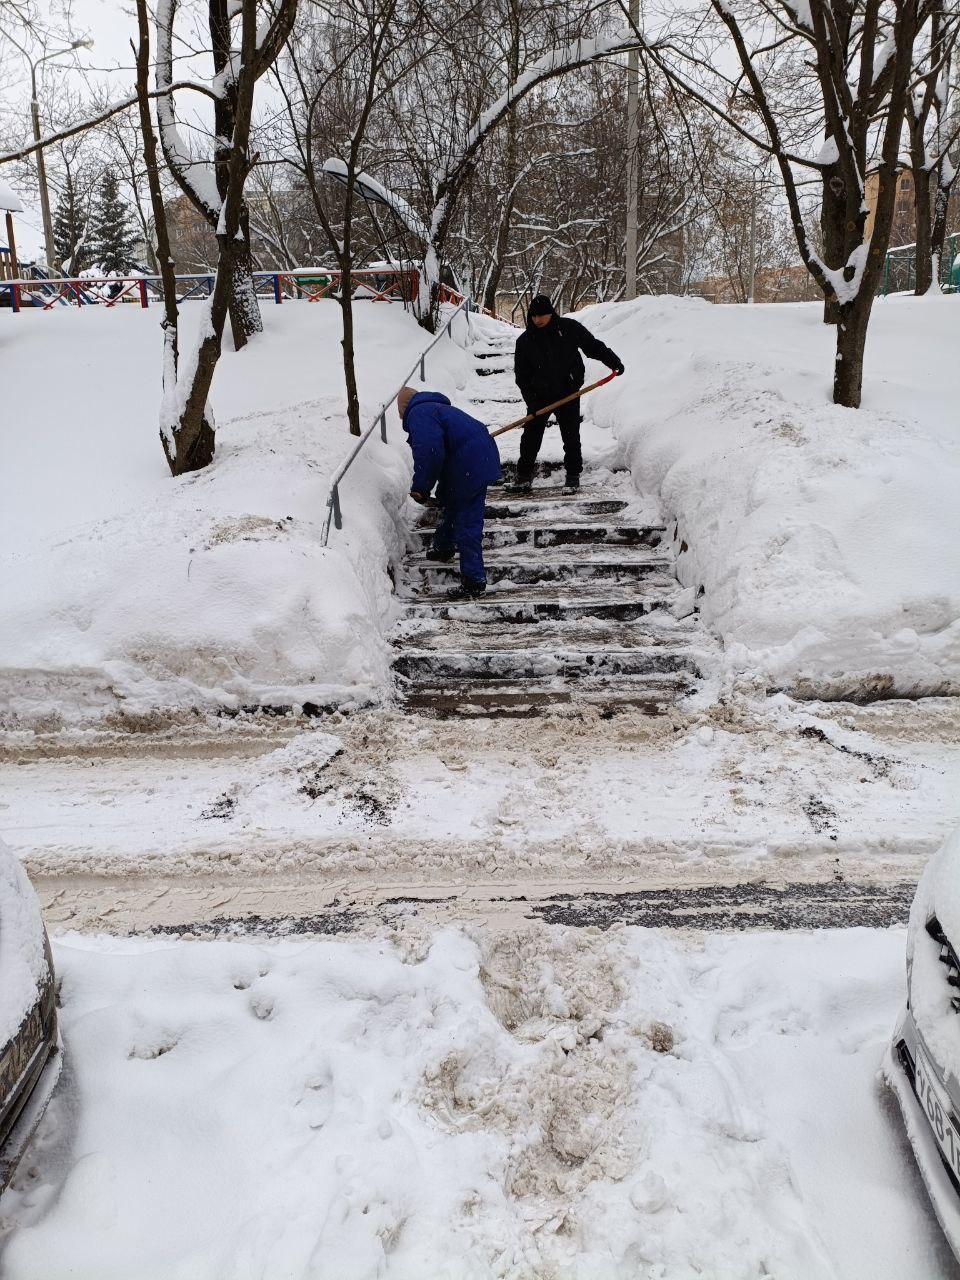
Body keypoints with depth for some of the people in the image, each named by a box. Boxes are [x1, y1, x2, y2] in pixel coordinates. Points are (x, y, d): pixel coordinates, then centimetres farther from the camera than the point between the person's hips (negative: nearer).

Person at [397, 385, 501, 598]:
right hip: (483, 458, 10)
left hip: (470, 466, -10)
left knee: (467, 524, -4)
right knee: (452, 505, 29)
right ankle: (443, 548, 50)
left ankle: (474, 581, -1)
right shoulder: (435, 407, 25)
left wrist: (420, 487, -13)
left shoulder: (418, 414, -9)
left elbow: (430, 452, -25)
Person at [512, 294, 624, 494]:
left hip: (568, 393, -1)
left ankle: (573, 475, 12)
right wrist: (530, 398, -12)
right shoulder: (525, 341, -6)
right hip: (540, 395, 1)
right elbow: (521, 374, -4)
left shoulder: (569, 328, -8)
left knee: (571, 436, 2)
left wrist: (614, 361, -3)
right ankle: (524, 474, 15)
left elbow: (593, 346, 2)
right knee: (531, 434, 2)